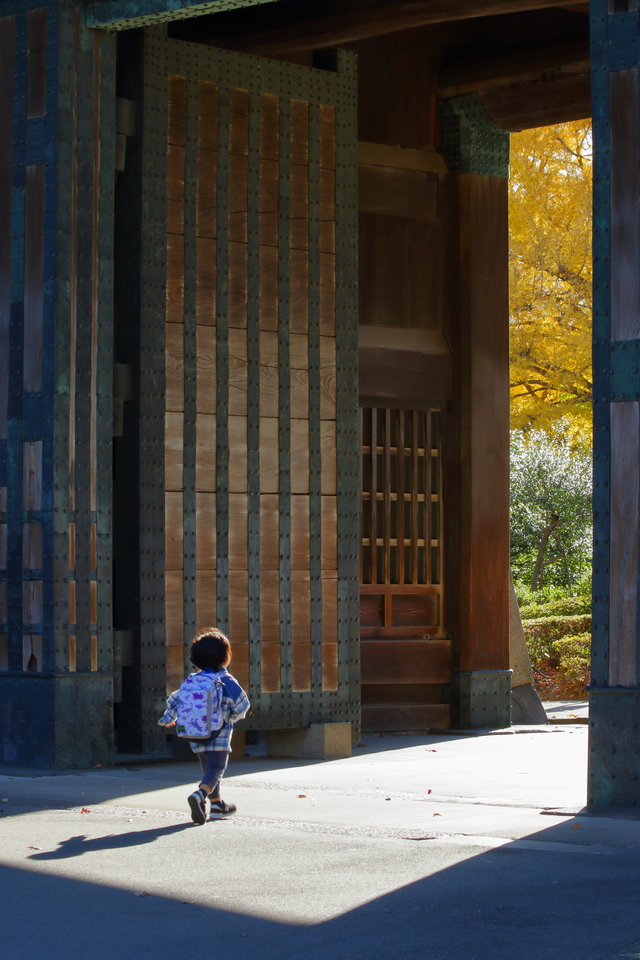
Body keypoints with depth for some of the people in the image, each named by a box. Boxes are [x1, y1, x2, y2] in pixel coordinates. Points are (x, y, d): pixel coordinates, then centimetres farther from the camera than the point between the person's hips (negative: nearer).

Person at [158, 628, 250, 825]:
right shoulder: (227, 681, -9)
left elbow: (175, 700, 7)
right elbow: (242, 705, -7)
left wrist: (167, 719, 22)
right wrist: (233, 717, 15)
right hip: (219, 735, -5)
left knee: (208, 769, 19)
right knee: (215, 770, -9)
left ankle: (217, 805, 27)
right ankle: (199, 795, -35)